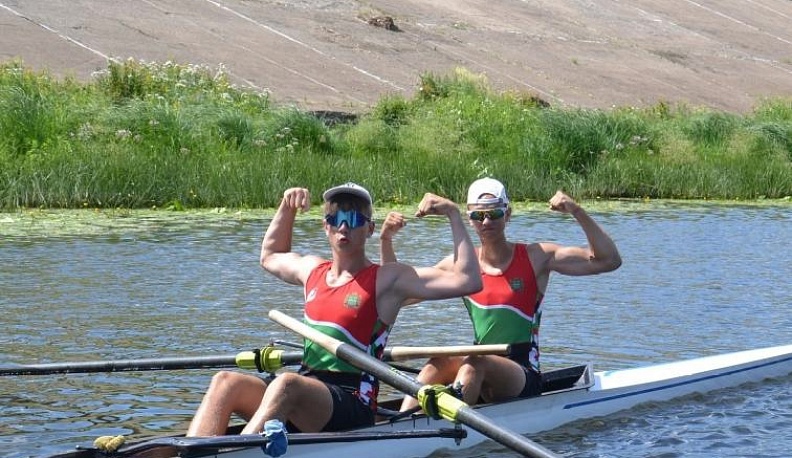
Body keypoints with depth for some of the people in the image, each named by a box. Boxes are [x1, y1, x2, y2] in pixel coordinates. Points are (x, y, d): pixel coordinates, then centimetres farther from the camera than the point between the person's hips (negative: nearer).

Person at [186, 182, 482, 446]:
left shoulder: (386, 280, 1)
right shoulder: (312, 270, 19)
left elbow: (468, 281, -8)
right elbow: (269, 256, 43)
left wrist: (454, 215, -5)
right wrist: (287, 208, 33)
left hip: (352, 407, -6)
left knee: (286, 384, -37)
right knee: (226, 382, -21)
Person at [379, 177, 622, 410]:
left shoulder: (537, 257, 1)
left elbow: (609, 260, -5)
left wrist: (578, 213, -17)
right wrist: (386, 241, 0)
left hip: (524, 378, -4)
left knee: (475, 363, -35)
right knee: (438, 364, -28)